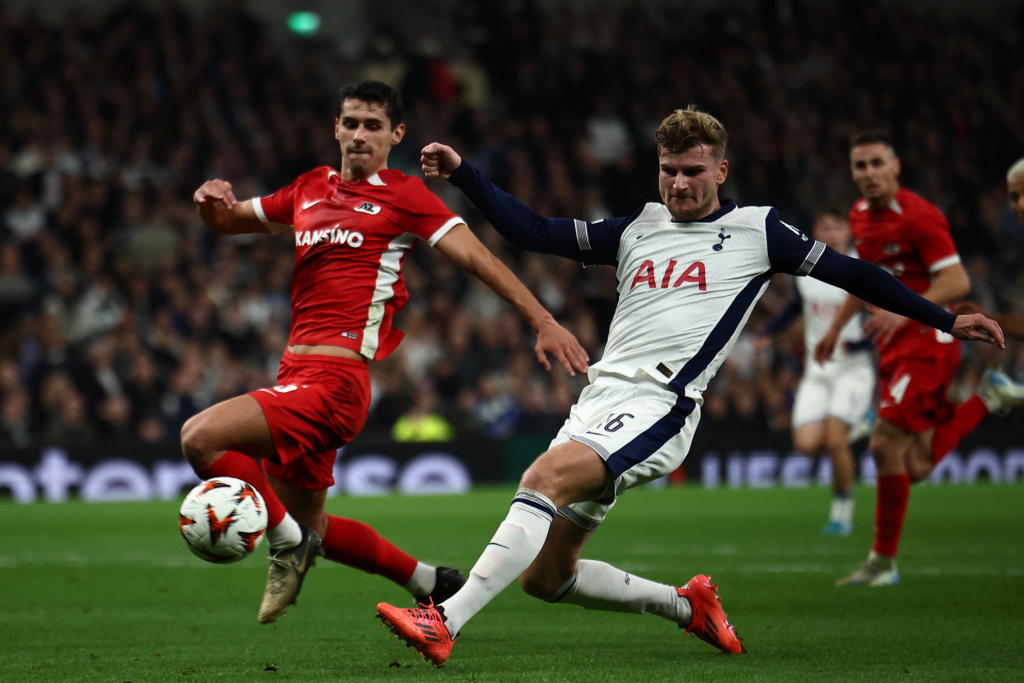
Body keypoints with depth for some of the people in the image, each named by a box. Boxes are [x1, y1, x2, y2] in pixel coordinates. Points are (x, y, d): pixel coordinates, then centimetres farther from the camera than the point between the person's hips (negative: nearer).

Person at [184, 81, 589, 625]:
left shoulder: (404, 196, -1)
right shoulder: (309, 190, 18)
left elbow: (478, 258, -7)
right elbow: (229, 221, 30)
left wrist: (542, 321, -17)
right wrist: (214, 202, 5)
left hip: (336, 381, -8)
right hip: (295, 372, 8)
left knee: (200, 436, -23)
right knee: (308, 525, 18)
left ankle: (288, 544, -5)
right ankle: (427, 581, 35)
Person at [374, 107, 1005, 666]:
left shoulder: (756, 229, 9)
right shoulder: (639, 228, 20)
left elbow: (848, 272, 13)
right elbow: (534, 232, 22)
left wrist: (946, 320, 12)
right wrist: (462, 175, 13)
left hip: (660, 407, -6)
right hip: (600, 401, 6)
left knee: (546, 478, -30)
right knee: (545, 574, 2)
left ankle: (445, 623, -36)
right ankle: (687, 604, 22)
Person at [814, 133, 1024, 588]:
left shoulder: (918, 216, -15)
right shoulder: (860, 216, 10)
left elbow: (957, 281, -21)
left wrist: (904, 311, -31)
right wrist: (837, 326, 26)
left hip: (928, 342, -8)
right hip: (895, 348, 8)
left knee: (885, 445, -14)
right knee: (916, 468, 5)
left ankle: (883, 562, -3)